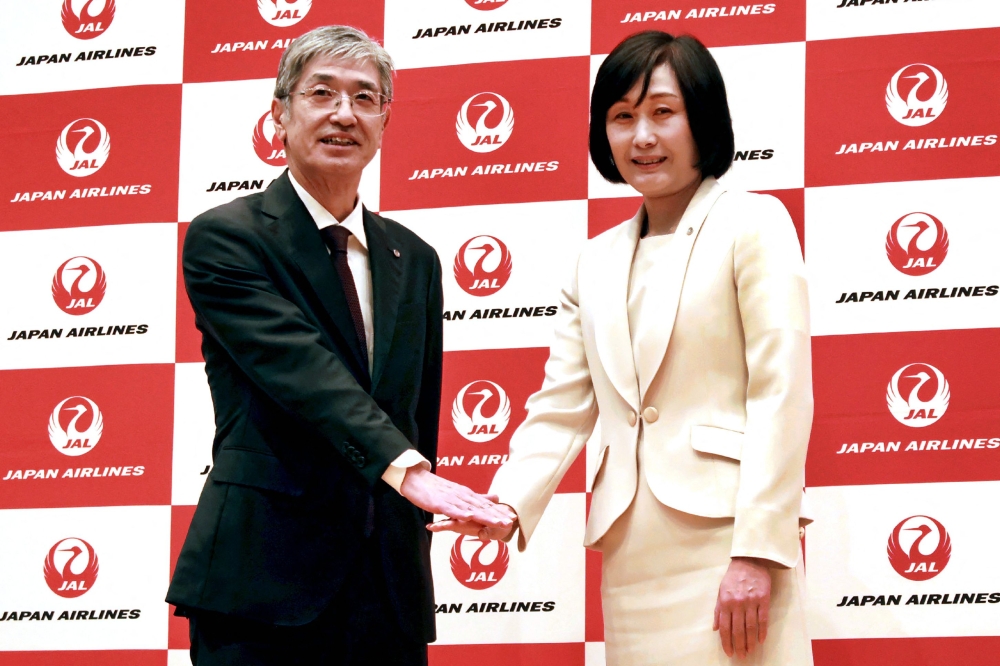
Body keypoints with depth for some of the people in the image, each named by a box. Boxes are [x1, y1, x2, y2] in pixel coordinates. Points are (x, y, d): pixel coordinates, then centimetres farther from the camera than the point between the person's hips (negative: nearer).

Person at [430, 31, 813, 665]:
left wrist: (758, 551, -15)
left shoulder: (753, 224, 1)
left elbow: (781, 392, -7)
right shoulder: (596, 262, 18)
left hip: (722, 538, -5)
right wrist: (507, 505, -6)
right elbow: (561, 408, 13)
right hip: (632, 557, 5)